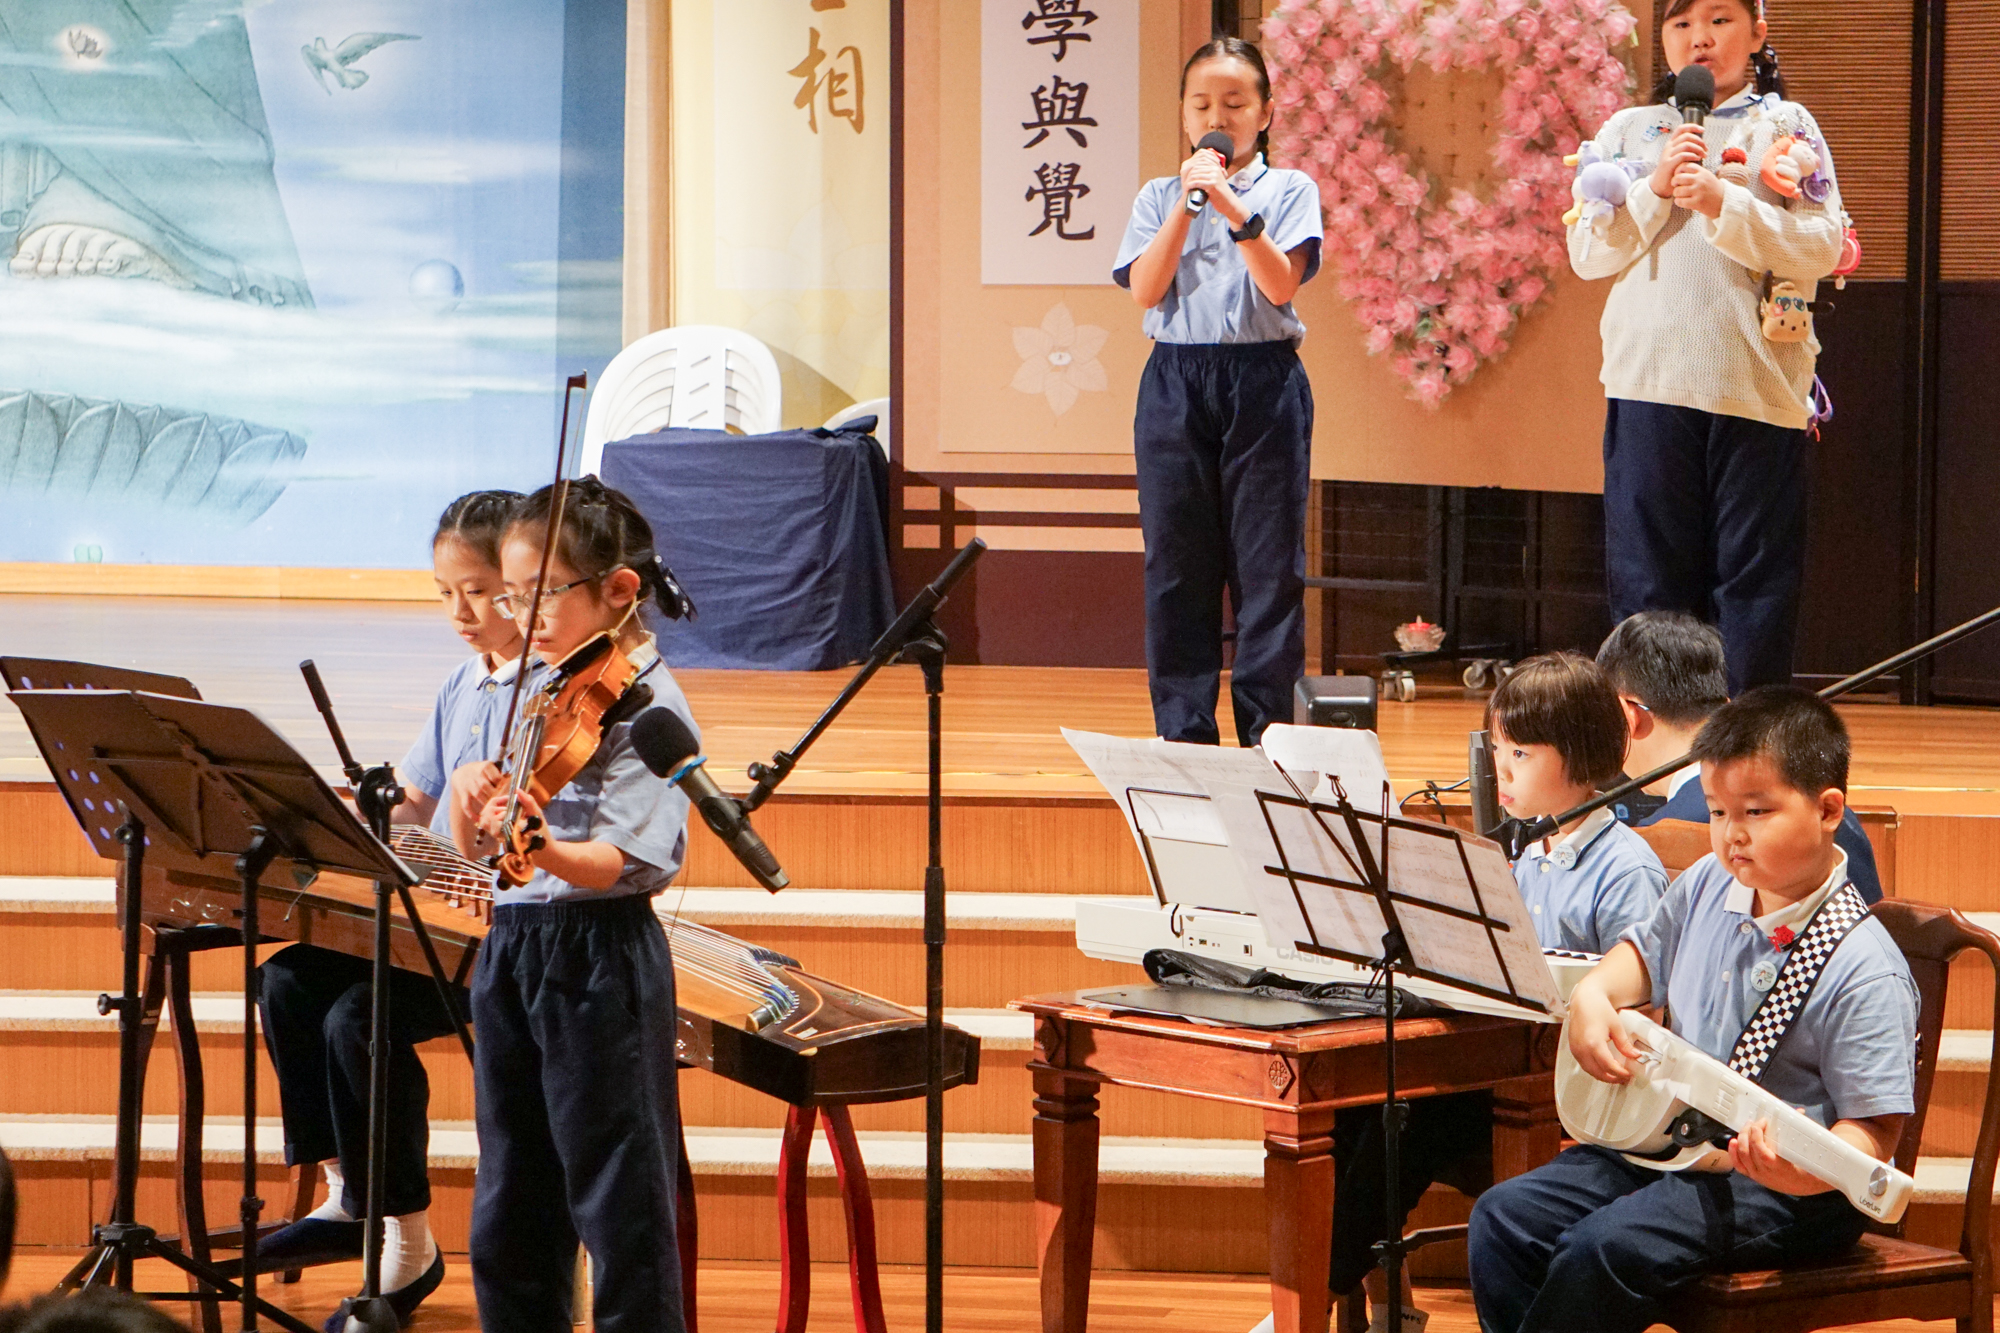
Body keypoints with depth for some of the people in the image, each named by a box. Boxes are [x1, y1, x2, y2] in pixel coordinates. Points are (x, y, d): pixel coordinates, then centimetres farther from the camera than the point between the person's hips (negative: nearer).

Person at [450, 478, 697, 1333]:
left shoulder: (647, 706, -10)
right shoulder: (539, 694, 13)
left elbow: (620, 860, -21)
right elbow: (474, 847, 13)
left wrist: (547, 850, -40)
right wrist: (470, 802, -9)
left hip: (600, 958, -8)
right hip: (512, 948, 8)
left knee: (617, 1200, -3)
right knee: (509, 1206, 14)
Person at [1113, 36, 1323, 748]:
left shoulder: (1288, 190, 5)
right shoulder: (1159, 196, 11)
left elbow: (1281, 283, -8)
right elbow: (1145, 289, -2)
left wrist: (1238, 211, -20)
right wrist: (1187, 205, -10)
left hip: (1262, 377, -2)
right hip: (1175, 381, 2)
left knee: (1268, 560, -2)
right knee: (1176, 562, 3)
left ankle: (1267, 735, 2)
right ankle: (1182, 733, 9)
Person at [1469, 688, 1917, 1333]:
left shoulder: (1861, 969, -20)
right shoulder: (1707, 887, 3)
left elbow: (1875, 1130, -20)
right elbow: (1646, 953, 24)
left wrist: (1809, 1171, -41)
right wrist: (1592, 995, 2)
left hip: (1776, 1189, -8)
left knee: (1606, 1246, -28)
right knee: (1503, 1216, -2)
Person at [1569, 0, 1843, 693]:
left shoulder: (1783, 126, 8)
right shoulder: (1627, 130, 13)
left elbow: (1823, 247, -3)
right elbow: (1587, 253, 5)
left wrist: (1723, 203, -14)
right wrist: (1656, 190, -8)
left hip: (1757, 383, -1)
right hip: (1650, 379, 2)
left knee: (1755, 577, -1)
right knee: (1648, 573, 2)